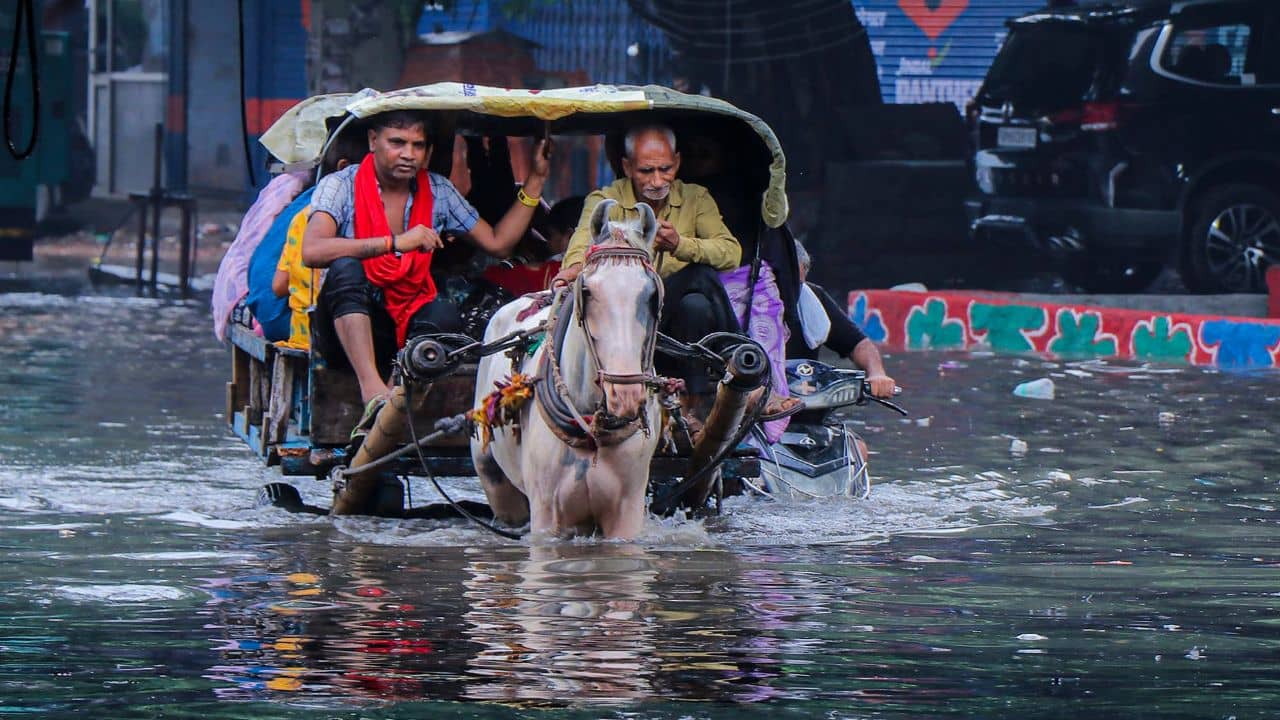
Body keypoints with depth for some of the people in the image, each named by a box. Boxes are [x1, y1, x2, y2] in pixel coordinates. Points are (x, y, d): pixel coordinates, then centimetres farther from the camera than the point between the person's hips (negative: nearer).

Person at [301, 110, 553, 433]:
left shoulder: (438, 191, 8)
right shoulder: (341, 186, -6)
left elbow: (497, 242, 10)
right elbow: (312, 251, -24)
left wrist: (535, 180, 6)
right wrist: (395, 243, -29)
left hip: (407, 328, 3)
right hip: (348, 324, -3)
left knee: (445, 316, -30)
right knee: (345, 268, -34)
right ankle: (374, 393, -49)